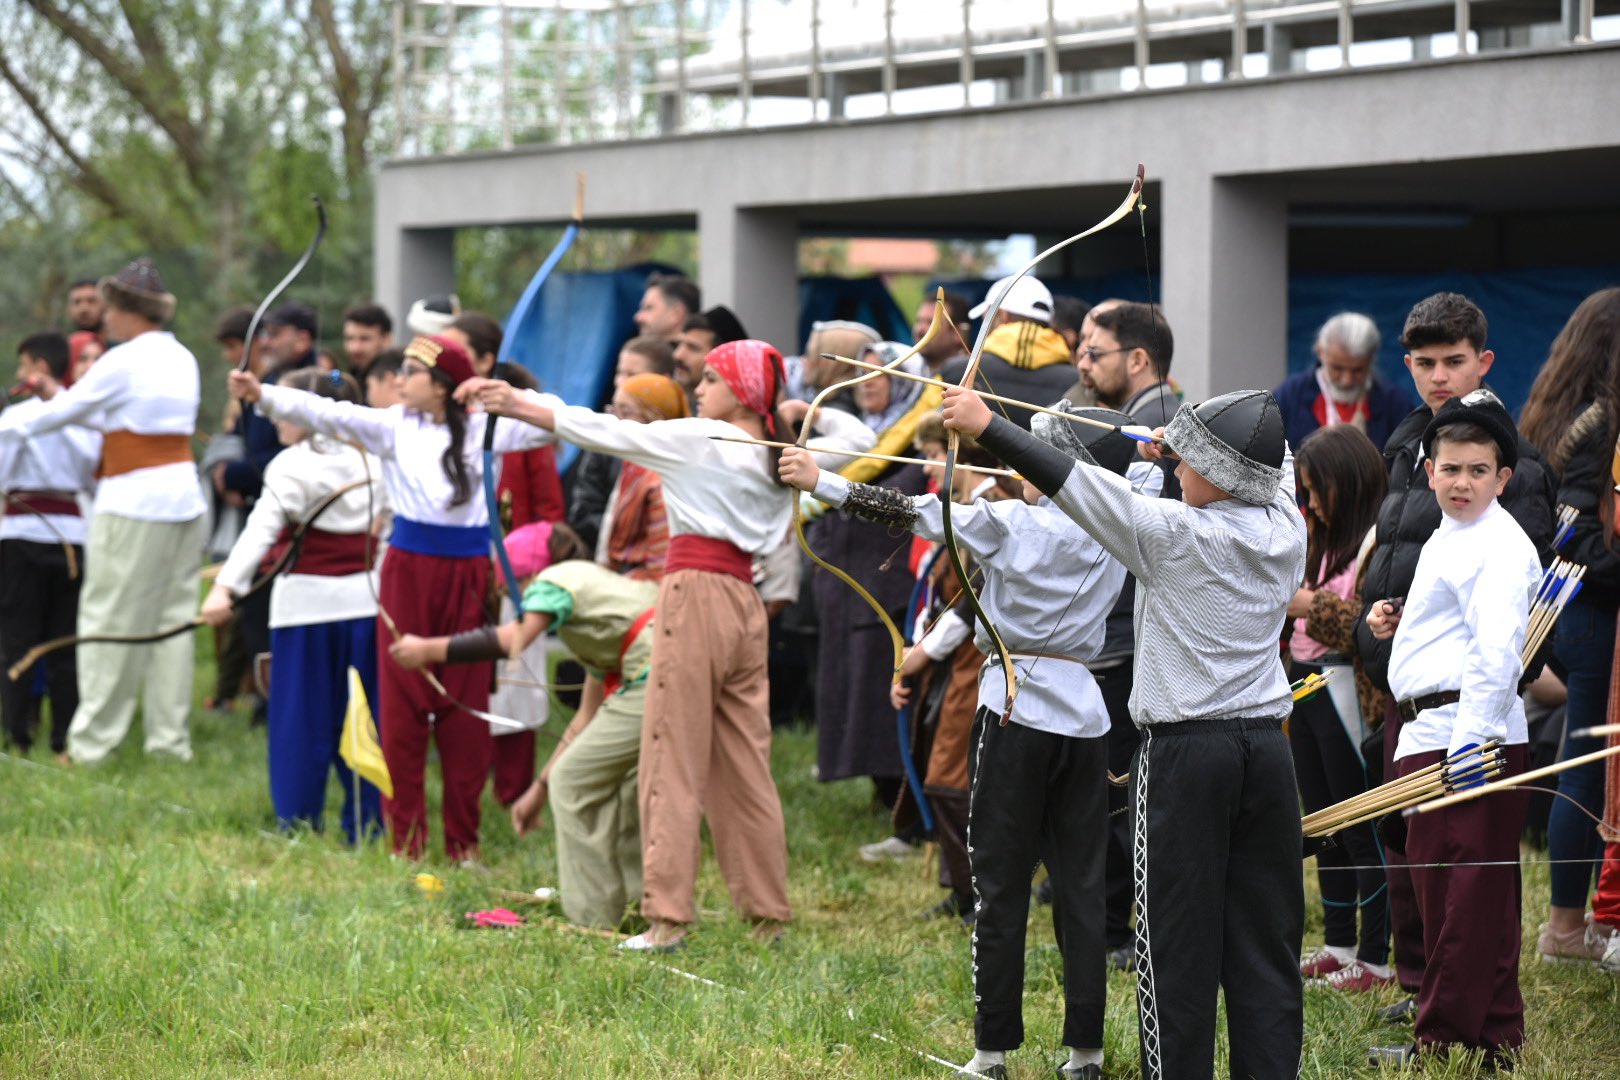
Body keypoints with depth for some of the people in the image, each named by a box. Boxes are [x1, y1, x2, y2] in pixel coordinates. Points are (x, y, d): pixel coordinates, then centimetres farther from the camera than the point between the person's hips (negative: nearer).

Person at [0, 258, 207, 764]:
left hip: (133, 504, -8)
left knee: (110, 621, -2)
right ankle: (171, 738, 12)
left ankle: (91, 744, 0)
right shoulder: (182, 359, 11)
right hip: (182, 499, 8)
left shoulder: (124, 362, -12)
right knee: (172, 619, 10)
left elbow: (65, 410, -3)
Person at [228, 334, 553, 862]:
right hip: (408, 570, 1)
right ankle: (404, 834, 9)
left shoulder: (483, 428, 0)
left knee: (464, 707, 5)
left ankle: (463, 837, 14)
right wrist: (262, 395, -23)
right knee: (402, 703, 1)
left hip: (466, 575, -1)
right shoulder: (393, 426, 0)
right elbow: (329, 414, -11)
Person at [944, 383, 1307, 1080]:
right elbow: (1278, 459, 24)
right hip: (1266, 747, 5)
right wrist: (1187, 443, 31)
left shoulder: (1175, 533, -13)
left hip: (1186, 754, -5)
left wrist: (985, 426, -8)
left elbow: (1070, 481, -13)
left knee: (1177, 941, 0)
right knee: (1266, 940, 8)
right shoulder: (1286, 531, 2)